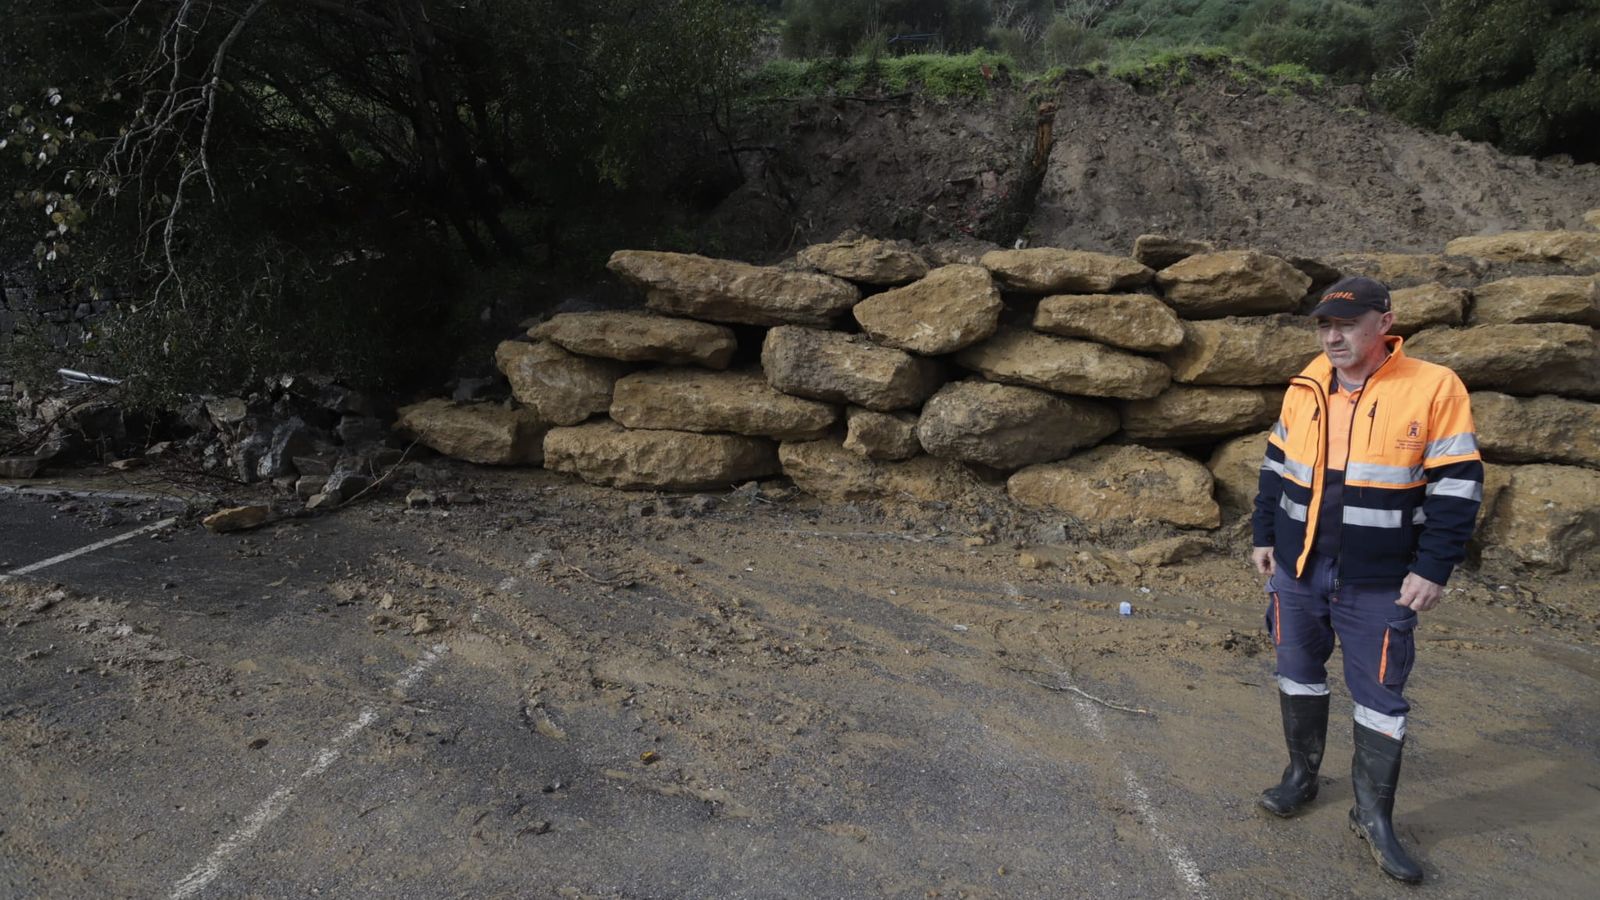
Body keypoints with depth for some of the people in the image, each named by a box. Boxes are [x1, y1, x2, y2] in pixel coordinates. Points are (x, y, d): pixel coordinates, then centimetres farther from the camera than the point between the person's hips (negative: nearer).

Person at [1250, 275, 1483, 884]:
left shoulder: (1434, 388, -10)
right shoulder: (1303, 389, 4)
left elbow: (1456, 488, -8)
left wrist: (1432, 570, -11)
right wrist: (1262, 536, 13)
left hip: (1380, 582, -4)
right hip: (1298, 569, 4)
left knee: (1380, 695, 4)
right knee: (1298, 674, 15)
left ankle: (1373, 815, 20)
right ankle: (1302, 774, 35)